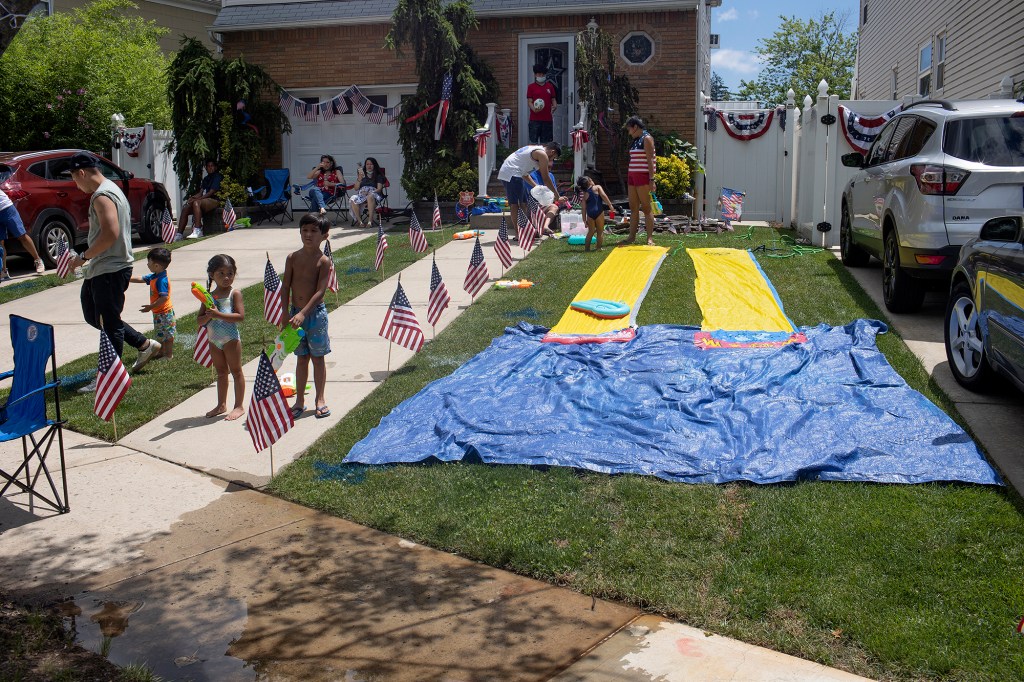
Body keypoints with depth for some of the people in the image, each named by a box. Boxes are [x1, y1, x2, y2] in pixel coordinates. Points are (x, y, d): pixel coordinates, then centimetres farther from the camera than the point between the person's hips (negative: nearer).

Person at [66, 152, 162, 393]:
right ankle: (144, 345, 25)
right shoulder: (110, 190, 16)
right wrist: (88, 258, 19)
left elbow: (110, 234, -28)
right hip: (102, 268, 11)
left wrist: (83, 256, -17)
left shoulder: (102, 196, -17)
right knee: (93, 316, 20)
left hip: (110, 270, -11)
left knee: (109, 323, -1)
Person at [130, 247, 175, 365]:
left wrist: (150, 307, -29)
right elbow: (141, 279, 17)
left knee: (167, 334, 4)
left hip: (164, 313, -10)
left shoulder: (161, 280, -26)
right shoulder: (154, 277, 4)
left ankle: (168, 355, 15)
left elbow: (164, 297, -32)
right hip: (158, 312, 10)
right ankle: (161, 352, 34)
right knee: (161, 334, 21)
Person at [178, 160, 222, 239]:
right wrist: (192, 197, -6)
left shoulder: (218, 177, 0)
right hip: (204, 199, 8)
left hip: (214, 200, -8)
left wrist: (196, 199, -16)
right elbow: (201, 193, 16)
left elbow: (211, 192, -10)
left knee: (196, 203, -35)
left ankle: (197, 231, -44)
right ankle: (179, 234, -13)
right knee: (185, 208, -9)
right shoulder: (206, 179, 26)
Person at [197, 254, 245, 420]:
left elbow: (240, 316, -19)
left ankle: (239, 406, 9)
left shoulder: (235, 294, -8)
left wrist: (218, 314, -25)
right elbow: (199, 321, 4)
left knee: (236, 371, 3)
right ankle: (221, 405, 26)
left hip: (230, 338, -5)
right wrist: (208, 316, -18)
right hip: (214, 340, 5)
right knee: (221, 372, 16)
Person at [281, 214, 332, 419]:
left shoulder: (324, 261, -10)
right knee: (301, 358, 12)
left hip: (315, 313, -3)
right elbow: (285, 287, 2)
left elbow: (320, 292, -16)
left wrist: (303, 314, -23)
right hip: (295, 312, 3)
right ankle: (300, 400, 20)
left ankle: (320, 399, 19)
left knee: (318, 357, 7)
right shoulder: (293, 258, 1)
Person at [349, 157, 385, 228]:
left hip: (373, 193, -2)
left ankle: (370, 220, -43)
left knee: (370, 196, -41)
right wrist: (359, 178, -1)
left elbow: (379, 189, 2)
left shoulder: (378, 175, 15)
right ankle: (359, 221, -33)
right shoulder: (362, 174, 23)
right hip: (361, 193, 2)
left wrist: (369, 192, -14)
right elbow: (356, 188, 15)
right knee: (353, 199, -33)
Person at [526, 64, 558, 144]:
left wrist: (554, 106, -7)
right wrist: (534, 109, -22)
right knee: (534, 141, -5)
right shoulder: (531, 87, 4)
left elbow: (553, 99, 15)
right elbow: (529, 102, -2)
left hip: (547, 118, 3)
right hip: (535, 119, -3)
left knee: (545, 142, 7)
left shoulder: (550, 86, 13)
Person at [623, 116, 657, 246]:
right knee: (633, 208, 9)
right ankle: (632, 236, 14)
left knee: (646, 208, -5)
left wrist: (651, 180, -19)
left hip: (643, 177, -8)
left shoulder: (646, 138, -8)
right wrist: (629, 177, 15)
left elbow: (650, 160, -14)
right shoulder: (636, 140, 17)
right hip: (632, 176, 8)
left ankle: (650, 238, -3)